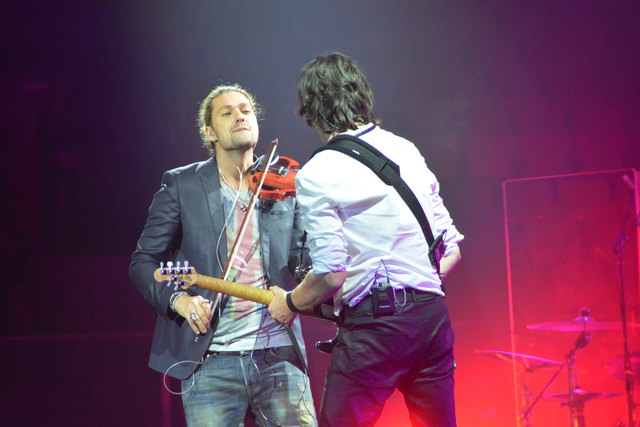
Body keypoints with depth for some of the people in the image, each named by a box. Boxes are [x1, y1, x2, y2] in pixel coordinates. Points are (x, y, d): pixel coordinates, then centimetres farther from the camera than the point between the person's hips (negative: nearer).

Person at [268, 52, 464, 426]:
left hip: (372, 325, -6)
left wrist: (290, 304, 5)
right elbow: (452, 249, 13)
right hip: (433, 315, 6)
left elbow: (331, 274, -13)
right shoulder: (406, 150, 12)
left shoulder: (317, 174, -7)